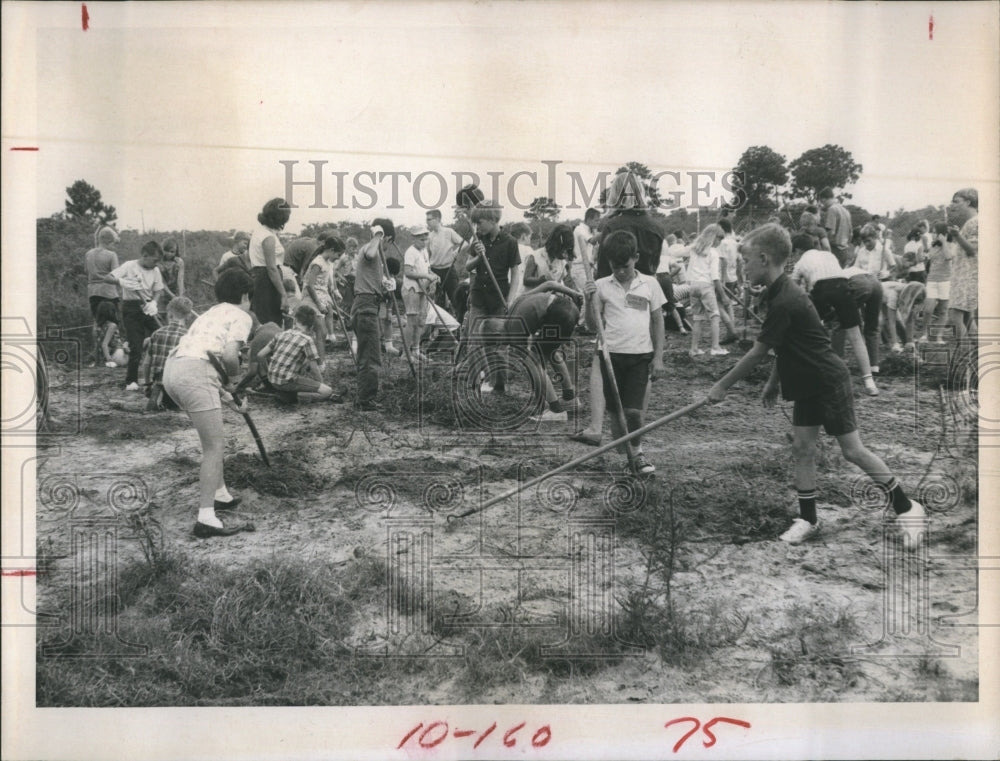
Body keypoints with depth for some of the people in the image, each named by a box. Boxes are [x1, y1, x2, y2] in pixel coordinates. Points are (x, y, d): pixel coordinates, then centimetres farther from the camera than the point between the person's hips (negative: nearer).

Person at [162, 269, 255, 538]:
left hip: (172, 367, 9)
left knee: (212, 440, 25)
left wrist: (227, 397, 30)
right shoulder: (241, 316, 6)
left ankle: (220, 494, 35)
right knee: (215, 446, -5)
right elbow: (230, 355, -10)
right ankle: (206, 518, -10)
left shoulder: (212, 313, 31)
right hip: (194, 372, -9)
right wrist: (235, 375, 11)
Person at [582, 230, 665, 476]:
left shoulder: (649, 284, 2)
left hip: (641, 354, -1)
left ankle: (636, 453, 16)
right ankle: (627, 457, 21)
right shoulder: (602, 286, 2)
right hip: (611, 354, 1)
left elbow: (658, 321, 7)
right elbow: (593, 325, 6)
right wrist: (590, 301, -11)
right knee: (616, 411, 5)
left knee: (633, 410, -7)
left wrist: (658, 357, 3)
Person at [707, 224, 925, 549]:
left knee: (853, 450, -4)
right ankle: (807, 519, 13)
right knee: (802, 448, 6)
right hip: (807, 384, 9)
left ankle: (906, 507, 10)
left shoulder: (784, 302, -25)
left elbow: (757, 353, -20)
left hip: (829, 382, -9)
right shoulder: (780, 293, 6)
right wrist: (773, 382, 18)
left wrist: (722, 385, -11)